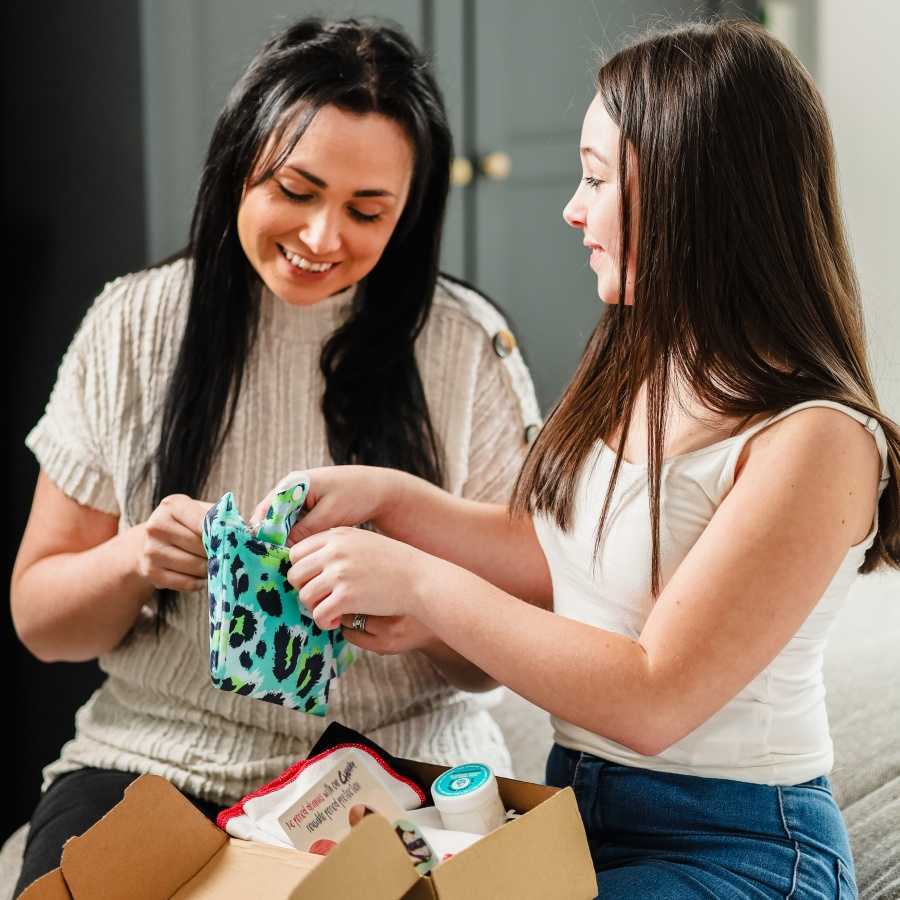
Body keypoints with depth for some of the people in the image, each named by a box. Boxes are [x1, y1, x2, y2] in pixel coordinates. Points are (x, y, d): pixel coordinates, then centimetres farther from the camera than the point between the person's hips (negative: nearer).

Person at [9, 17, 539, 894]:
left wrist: (431, 622, -21)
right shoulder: (133, 326, 2)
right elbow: (38, 619, 5)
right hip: (153, 753, 1)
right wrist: (131, 558, -16)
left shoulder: (467, 345, -2)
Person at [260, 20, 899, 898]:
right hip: (577, 808, 7)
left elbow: (651, 702, -22)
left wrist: (416, 581, -20)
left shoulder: (814, 442, -21)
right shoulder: (638, 369, 4)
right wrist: (388, 496, 0)